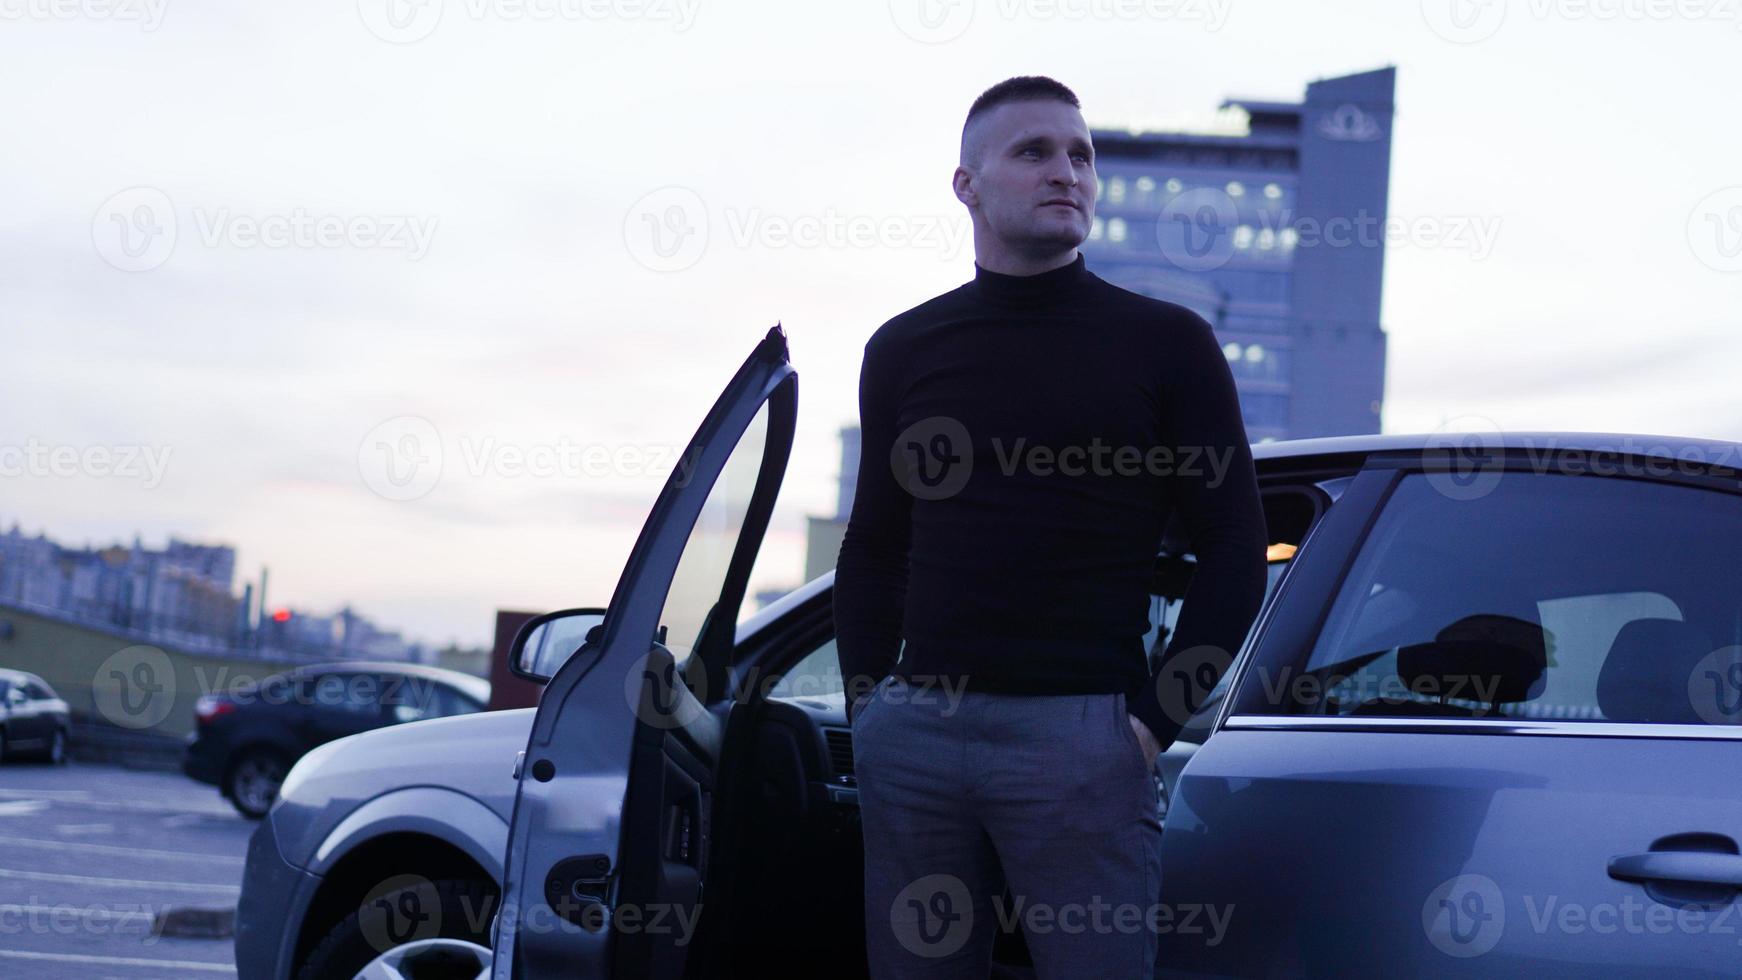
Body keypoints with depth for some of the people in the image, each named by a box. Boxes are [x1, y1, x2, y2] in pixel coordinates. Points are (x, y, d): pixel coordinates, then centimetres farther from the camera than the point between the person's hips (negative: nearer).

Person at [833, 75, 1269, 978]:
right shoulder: (904, 350, 11)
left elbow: (1231, 551, 2)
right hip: (913, 727, 3)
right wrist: (866, 705, 8)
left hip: (1079, 730, -3)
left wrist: (1158, 719, -5)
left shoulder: (1165, 343, 3)